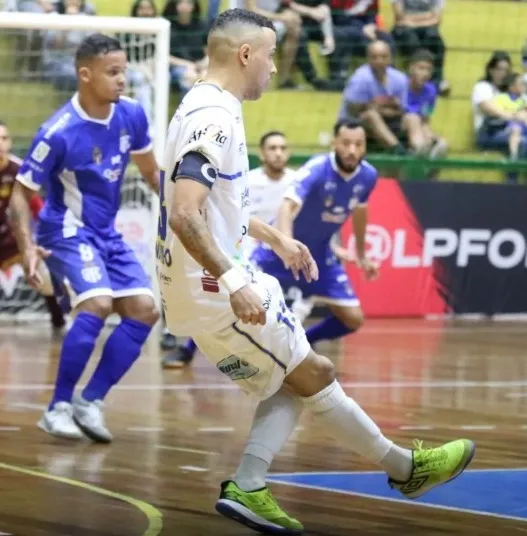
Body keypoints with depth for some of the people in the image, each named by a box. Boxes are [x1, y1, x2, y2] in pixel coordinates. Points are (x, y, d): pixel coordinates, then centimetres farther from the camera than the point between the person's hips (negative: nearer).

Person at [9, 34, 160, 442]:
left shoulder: (131, 114, -6)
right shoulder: (58, 132, -23)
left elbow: (150, 171, 12)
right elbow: (21, 192, -15)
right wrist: (27, 247, -27)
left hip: (106, 233, 7)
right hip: (67, 230, -7)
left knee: (144, 311, -3)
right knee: (98, 304, -28)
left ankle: (90, 403, 6)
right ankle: (59, 408, -17)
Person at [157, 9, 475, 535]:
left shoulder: (205, 108, 13)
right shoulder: (215, 117, -21)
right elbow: (184, 215, -30)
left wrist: (275, 238, 30)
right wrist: (233, 282, -33)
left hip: (216, 280, 10)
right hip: (214, 289, -10)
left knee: (296, 379, 14)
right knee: (312, 375, 2)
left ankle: (246, 489, 6)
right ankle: (403, 467, 15)